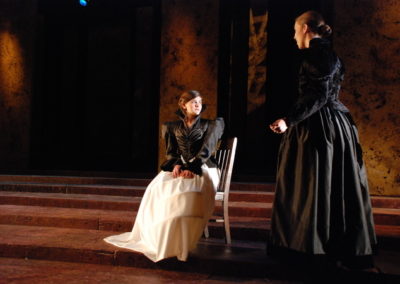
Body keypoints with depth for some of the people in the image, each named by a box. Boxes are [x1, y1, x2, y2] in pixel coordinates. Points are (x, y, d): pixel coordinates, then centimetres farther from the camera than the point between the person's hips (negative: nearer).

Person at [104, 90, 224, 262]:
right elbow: (171, 151, 8)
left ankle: (180, 242, -31)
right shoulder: (173, 127, 16)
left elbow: (205, 151, -5)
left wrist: (191, 168, -20)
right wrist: (176, 165, -15)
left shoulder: (209, 125, 8)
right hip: (179, 167, 3)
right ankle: (155, 237, -21)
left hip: (201, 168, -3)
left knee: (187, 191, -38)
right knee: (158, 189, -30)